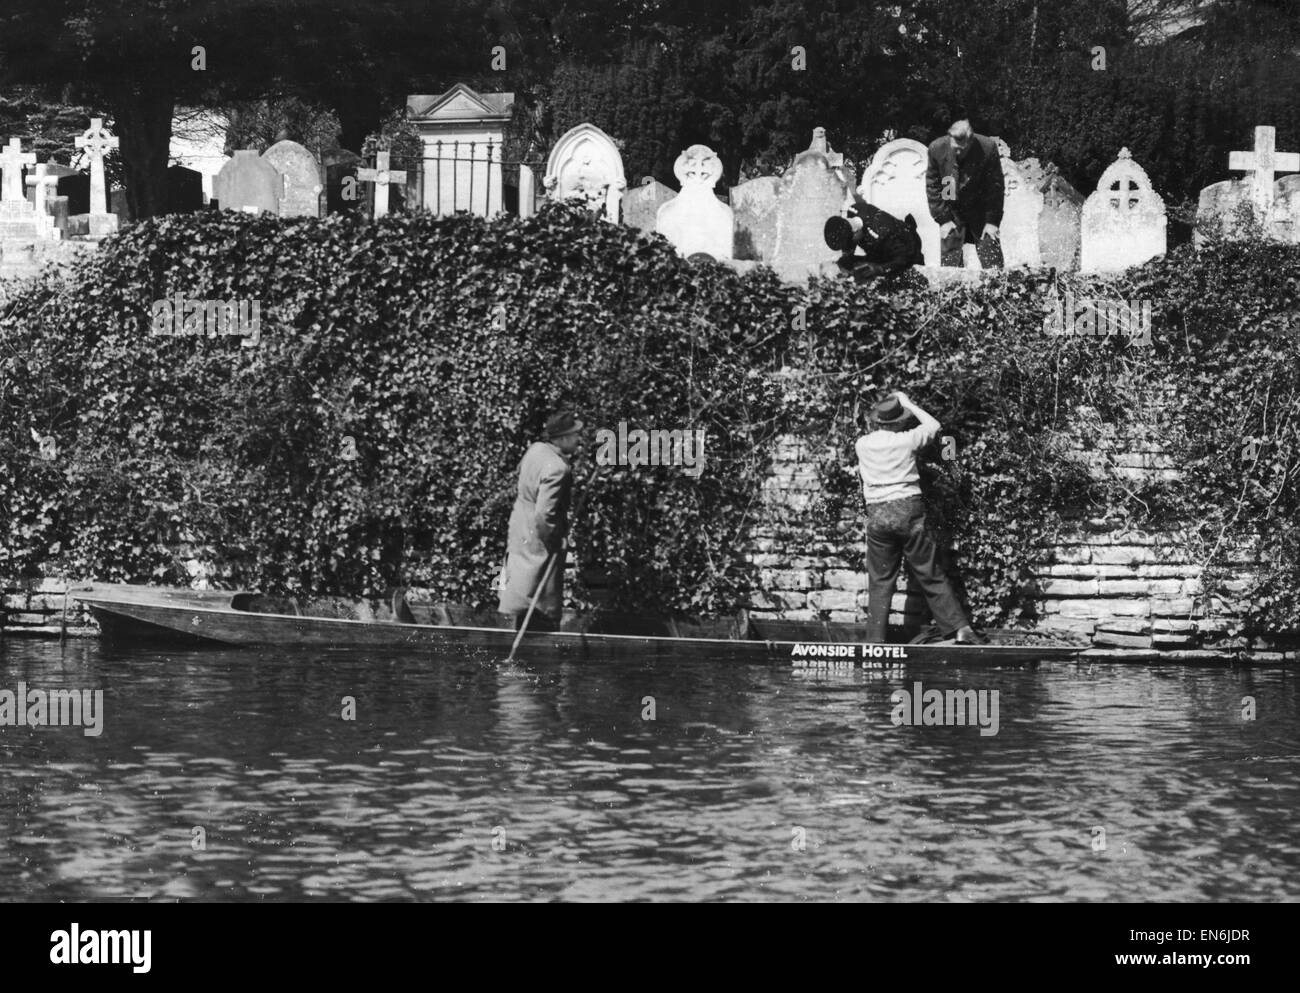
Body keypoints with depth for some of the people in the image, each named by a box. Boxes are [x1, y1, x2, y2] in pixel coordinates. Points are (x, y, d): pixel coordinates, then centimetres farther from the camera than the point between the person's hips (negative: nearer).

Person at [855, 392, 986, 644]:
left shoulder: (863, 445, 1)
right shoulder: (905, 441, -6)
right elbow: (933, 426, 13)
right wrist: (908, 404, 18)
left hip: (877, 516, 2)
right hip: (909, 512, -2)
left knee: (880, 583, 8)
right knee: (932, 577, 2)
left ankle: (875, 641, 5)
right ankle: (961, 630, 0)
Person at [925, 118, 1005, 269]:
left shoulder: (988, 148, -19)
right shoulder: (937, 149, -15)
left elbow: (995, 188, -11)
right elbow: (933, 186, -5)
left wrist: (992, 221, -13)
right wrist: (943, 219, -9)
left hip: (981, 211, -1)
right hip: (951, 213, 1)